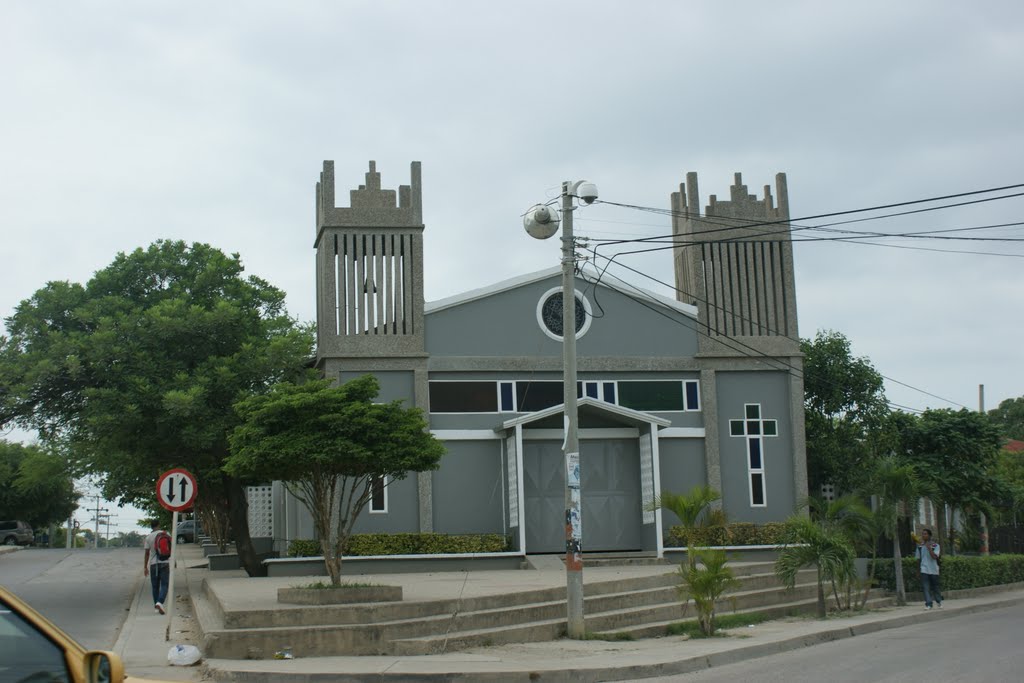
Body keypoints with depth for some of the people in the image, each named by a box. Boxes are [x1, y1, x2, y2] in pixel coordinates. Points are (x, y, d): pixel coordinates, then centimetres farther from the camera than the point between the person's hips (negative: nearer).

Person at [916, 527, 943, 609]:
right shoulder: (920, 546, 5)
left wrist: (929, 547, -23)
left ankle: (939, 600, 34)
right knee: (926, 587, -10)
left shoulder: (935, 545, -4)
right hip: (924, 570, 1)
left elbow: (934, 556, -18)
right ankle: (928, 604, -12)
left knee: (935, 587, 11)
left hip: (933, 570, -1)